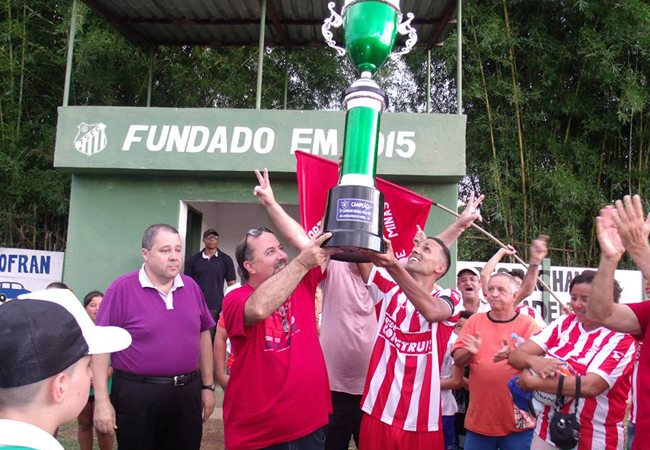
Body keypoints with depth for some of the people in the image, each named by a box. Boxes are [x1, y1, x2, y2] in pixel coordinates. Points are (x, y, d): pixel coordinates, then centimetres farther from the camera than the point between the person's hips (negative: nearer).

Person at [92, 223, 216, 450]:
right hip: (136, 395, -4)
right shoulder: (122, 288, -10)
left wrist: (208, 386, 12)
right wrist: (102, 400, -11)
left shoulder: (191, 287, 4)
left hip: (187, 393, 4)